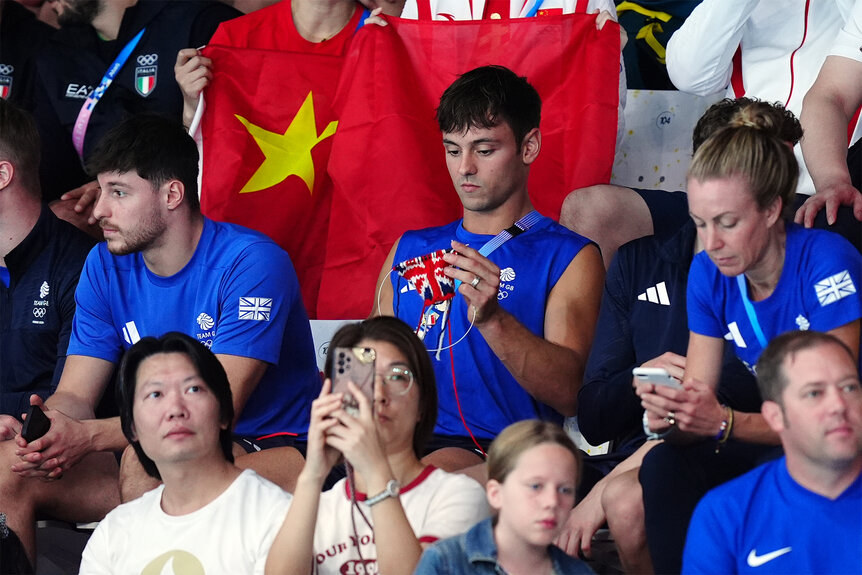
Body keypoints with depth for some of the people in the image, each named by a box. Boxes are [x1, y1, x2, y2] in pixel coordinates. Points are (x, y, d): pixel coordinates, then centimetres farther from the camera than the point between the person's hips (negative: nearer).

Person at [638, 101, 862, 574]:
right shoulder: (709, 273, -2)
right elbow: (698, 393, -1)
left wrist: (724, 422, -37)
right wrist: (670, 414, -26)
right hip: (775, 441, 6)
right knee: (664, 466, -20)